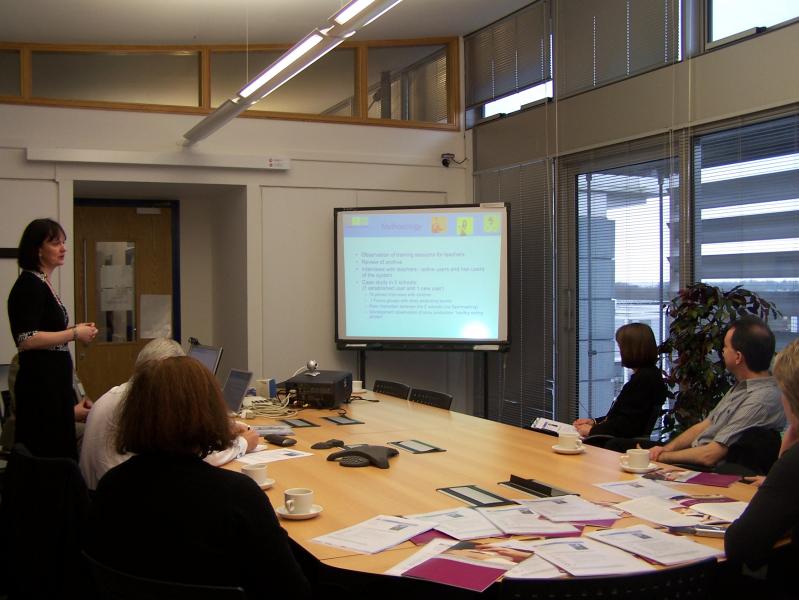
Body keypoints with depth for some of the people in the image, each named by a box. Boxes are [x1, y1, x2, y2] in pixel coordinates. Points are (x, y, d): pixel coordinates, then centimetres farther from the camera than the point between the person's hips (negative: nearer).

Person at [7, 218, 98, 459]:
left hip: (55, 379, 10)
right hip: (40, 382, -10)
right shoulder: (30, 285, -14)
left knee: (60, 451, 12)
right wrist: (74, 334, -16)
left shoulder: (43, 283, 14)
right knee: (48, 456, -6)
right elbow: (26, 340, -23)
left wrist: (76, 330, 7)